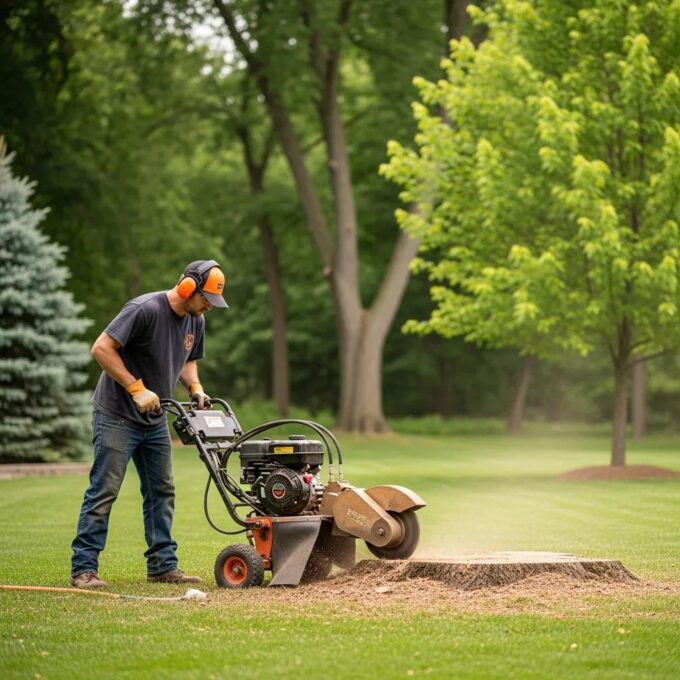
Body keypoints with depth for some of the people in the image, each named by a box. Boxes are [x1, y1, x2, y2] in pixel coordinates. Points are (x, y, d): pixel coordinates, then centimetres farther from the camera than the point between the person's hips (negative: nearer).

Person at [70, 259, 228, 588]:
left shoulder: (195, 321, 4)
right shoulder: (144, 309, -22)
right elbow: (101, 348, -23)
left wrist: (195, 388, -1)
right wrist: (137, 388, -25)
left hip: (155, 419, 8)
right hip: (116, 415, -8)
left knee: (161, 492, 9)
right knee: (103, 492, -7)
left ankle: (163, 565, 16)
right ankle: (83, 569, -4)